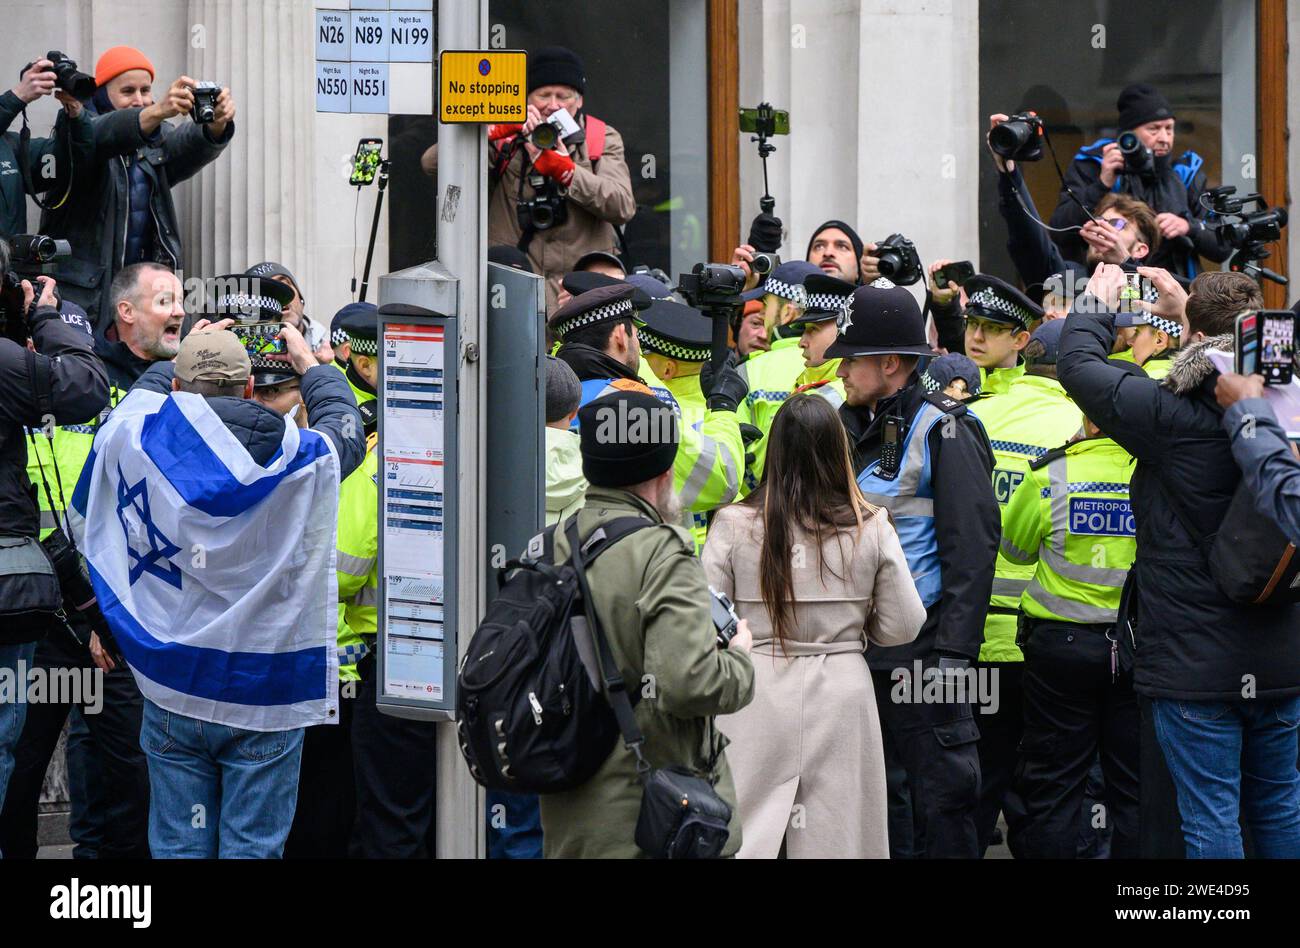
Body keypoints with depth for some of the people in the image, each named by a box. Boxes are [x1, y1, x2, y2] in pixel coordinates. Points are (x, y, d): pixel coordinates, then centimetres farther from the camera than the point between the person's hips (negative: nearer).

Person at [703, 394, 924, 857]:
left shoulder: (734, 525, -7)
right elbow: (902, 627, 1)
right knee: (838, 834, 8)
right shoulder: (871, 528, -3)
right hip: (842, 693, 1)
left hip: (754, 698, -1)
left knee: (743, 834, 5)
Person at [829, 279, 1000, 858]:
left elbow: (972, 548, -16)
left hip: (920, 648, -8)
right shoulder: (852, 426, 14)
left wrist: (954, 653, -21)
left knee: (939, 792, -2)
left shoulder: (944, 431, -10)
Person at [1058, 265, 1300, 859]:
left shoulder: (1175, 418, -18)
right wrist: (1184, 307, 27)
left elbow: (1078, 363, -6)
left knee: (1211, 817, -1)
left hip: (1194, 661, -6)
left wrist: (1096, 305, 13)